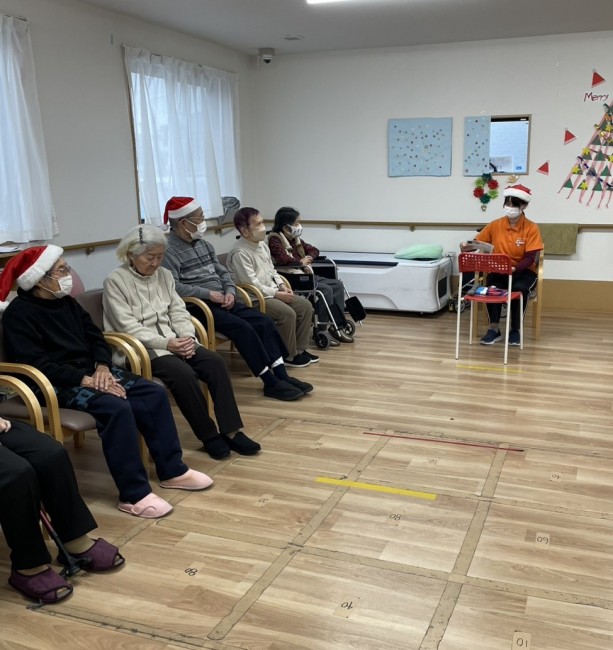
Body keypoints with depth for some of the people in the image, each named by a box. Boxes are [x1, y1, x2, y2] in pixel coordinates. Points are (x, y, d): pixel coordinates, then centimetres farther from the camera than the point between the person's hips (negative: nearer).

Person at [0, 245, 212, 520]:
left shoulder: (66, 302, 13)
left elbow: (95, 336, 14)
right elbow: (35, 364, -19)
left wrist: (102, 366, -8)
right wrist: (84, 380, -24)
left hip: (91, 371, 8)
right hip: (58, 385, -8)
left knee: (154, 393, -7)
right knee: (117, 407, -32)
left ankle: (172, 470, 3)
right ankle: (134, 494, -24)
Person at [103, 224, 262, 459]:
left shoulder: (164, 275, 13)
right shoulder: (115, 281, -7)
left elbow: (178, 311, 9)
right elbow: (129, 328, -14)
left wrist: (187, 337, -12)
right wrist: (166, 343, -22)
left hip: (173, 341, 6)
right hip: (141, 348, -6)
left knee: (215, 362, -19)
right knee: (183, 373, -31)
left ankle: (231, 431, -16)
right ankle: (209, 436, -14)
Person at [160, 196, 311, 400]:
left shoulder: (202, 244, 17)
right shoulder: (168, 250, -10)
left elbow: (222, 271, 20)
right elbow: (172, 287, -23)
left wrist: (230, 291, -1)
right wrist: (208, 294, -20)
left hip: (222, 302, 8)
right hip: (197, 307, -8)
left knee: (265, 322, -8)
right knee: (243, 328, -25)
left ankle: (281, 375, -8)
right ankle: (271, 383, -15)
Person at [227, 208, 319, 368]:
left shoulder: (262, 245, 9)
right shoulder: (240, 253, -21)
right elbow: (252, 286, -23)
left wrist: (282, 285, 3)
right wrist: (277, 294, -17)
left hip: (272, 292, 10)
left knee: (305, 306, 0)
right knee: (288, 313, -26)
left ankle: (300, 349, 8)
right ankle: (289, 355, -7)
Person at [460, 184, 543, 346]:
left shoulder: (531, 228, -10)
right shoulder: (495, 225, -2)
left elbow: (530, 258, -14)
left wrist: (514, 268, -32)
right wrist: (467, 247, -21)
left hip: (523, 270, -1)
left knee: (520, 288, -34)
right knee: (492, 286, -32)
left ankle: (515, 330, -15)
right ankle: (494, 329, -21)